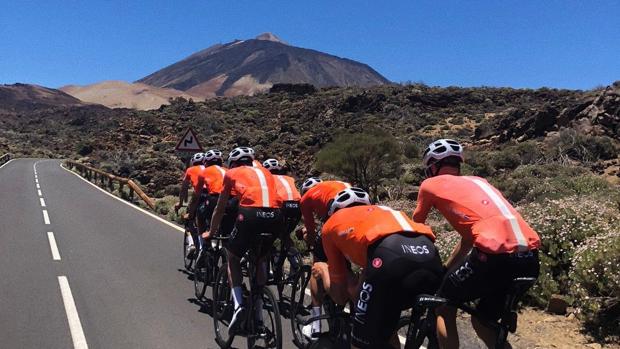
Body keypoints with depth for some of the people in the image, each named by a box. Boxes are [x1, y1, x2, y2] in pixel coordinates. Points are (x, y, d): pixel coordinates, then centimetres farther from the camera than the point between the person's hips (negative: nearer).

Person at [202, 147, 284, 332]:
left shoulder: (232, 173, 24)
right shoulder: (265, 172, 33)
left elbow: (220, 209, 29)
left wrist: (210, 232, 45)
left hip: (250, 214, -3)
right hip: (276, 217, 4)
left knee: (233, 258, 22)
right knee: (260, 259, 27)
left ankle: (238, 304, 4)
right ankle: (258, 315, 25)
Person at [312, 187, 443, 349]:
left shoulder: (331, 224, 30)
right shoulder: (382, 210, 41)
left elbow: (340, 296, 32)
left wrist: (323, 270, 50)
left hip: (390, 257, -6)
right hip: (431, 256, 6)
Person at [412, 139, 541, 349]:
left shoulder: (431, 184, 15)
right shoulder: (476, 181, 31)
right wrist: (444, 270, 46)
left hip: (495, 254, -6)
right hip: (530, 258, 6)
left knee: (444, 308, 18)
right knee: (483, 322, 25)